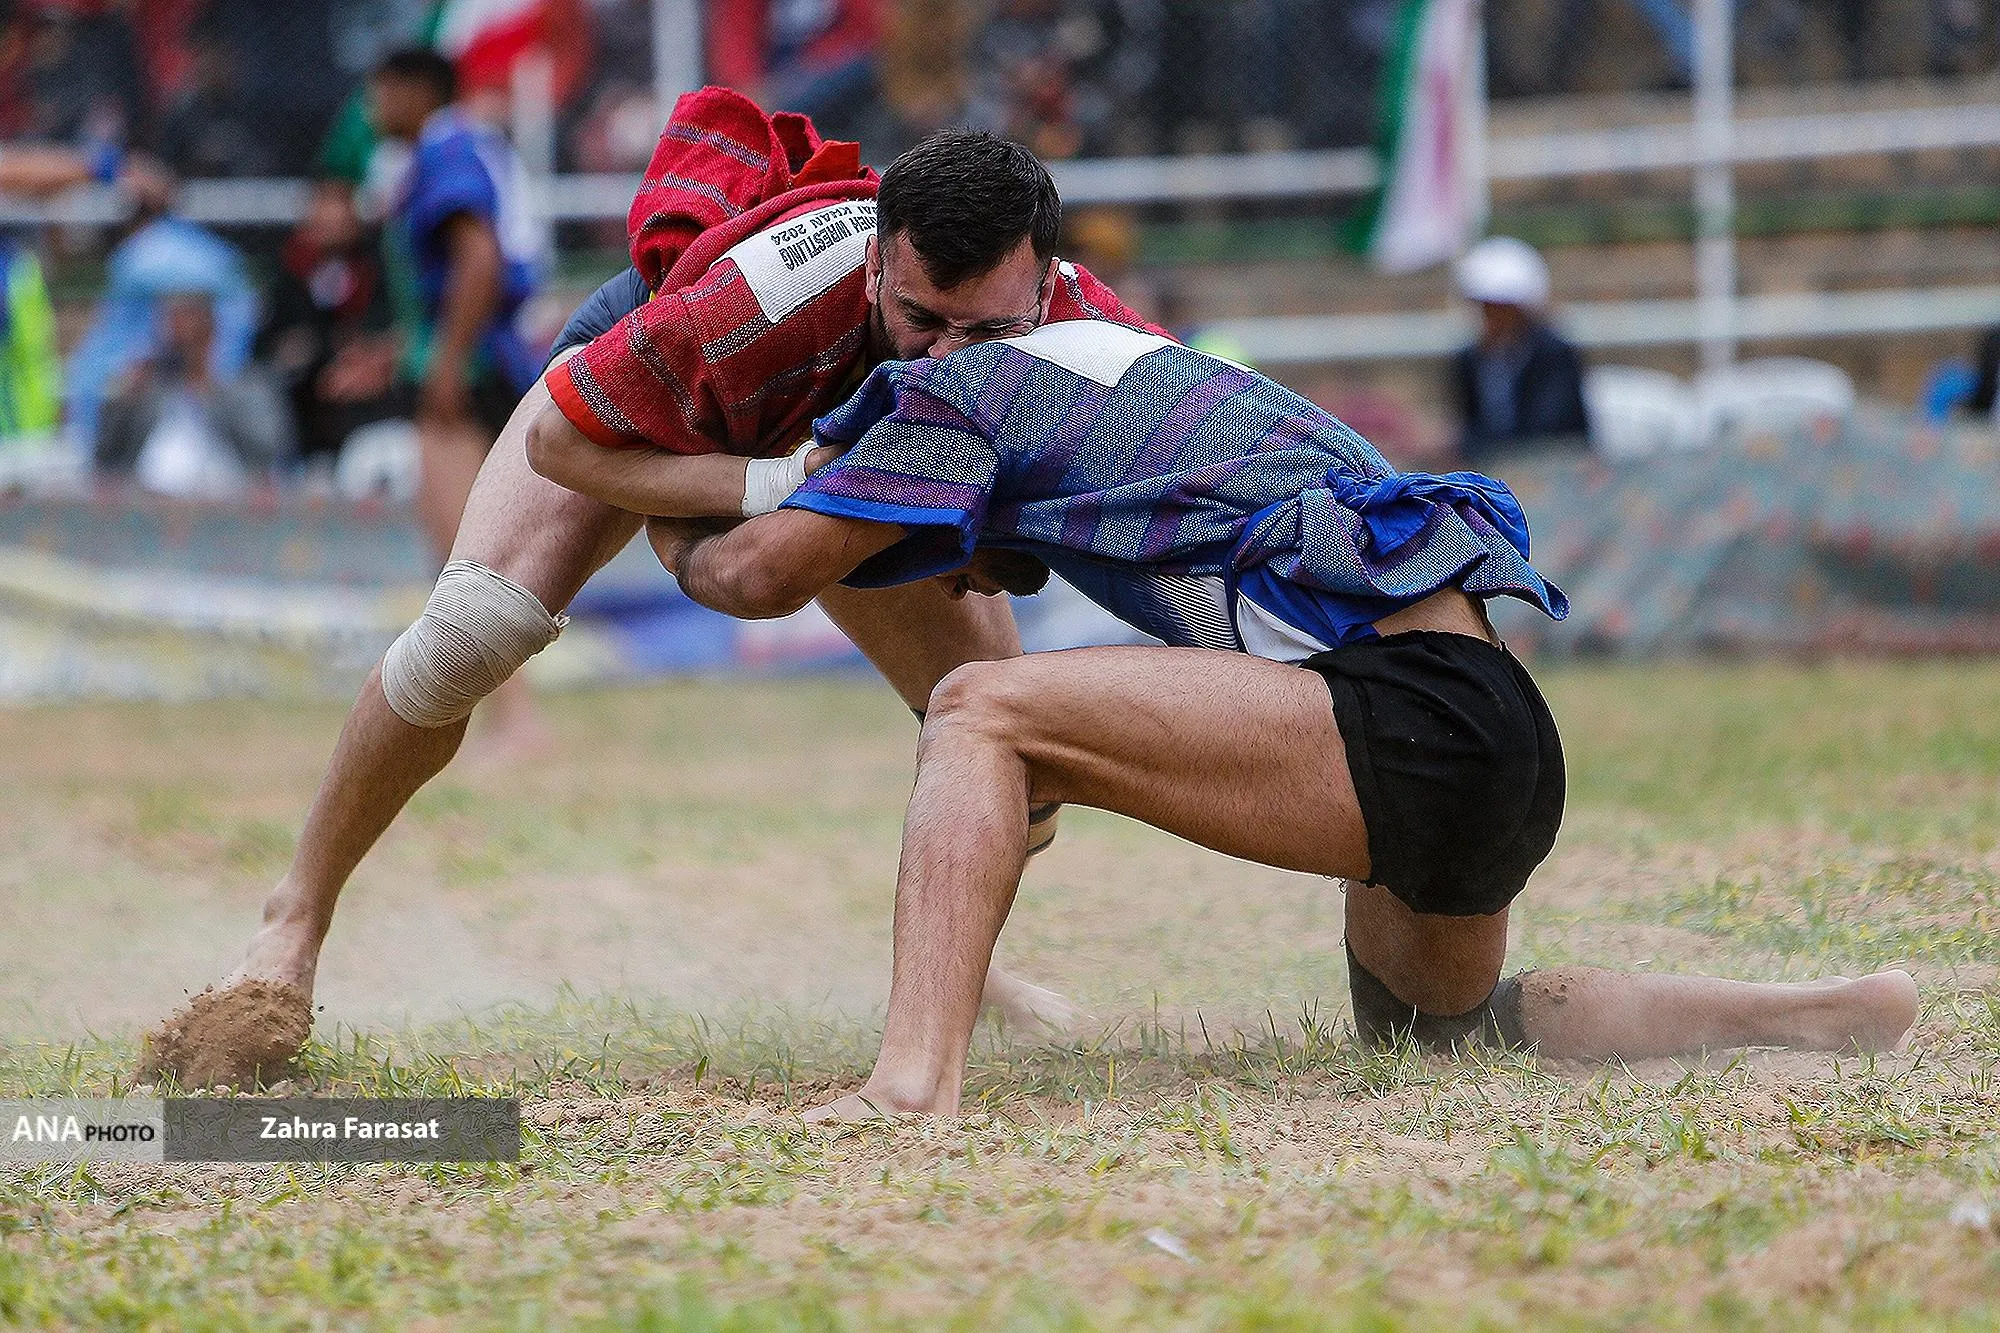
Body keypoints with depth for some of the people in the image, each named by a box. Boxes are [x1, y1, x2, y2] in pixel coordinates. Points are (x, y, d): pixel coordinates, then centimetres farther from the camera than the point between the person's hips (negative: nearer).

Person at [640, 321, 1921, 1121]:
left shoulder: (961, 390, 7)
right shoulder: (1117, 364, 32)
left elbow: (761, 573, 7)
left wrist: (680, 541, 28)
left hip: (1415, 715, -9)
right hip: (1513, 743, 9)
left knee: (980, 711, -9)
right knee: (1442, 1021, 34)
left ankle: (917, 1080, -31)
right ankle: (1832, 1015, 21)